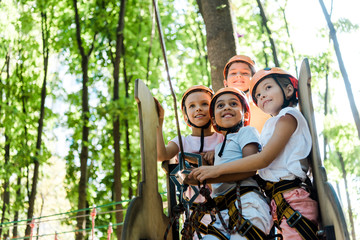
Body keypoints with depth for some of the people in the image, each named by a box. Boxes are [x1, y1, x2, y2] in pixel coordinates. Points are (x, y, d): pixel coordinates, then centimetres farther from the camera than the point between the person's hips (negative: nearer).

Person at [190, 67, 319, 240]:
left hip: (293, 201, -8)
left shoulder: (288, 116, -4)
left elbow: (264, 159, -13)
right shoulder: (272, 124, 24)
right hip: (280, 202, 8)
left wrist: (218, 169, -12)